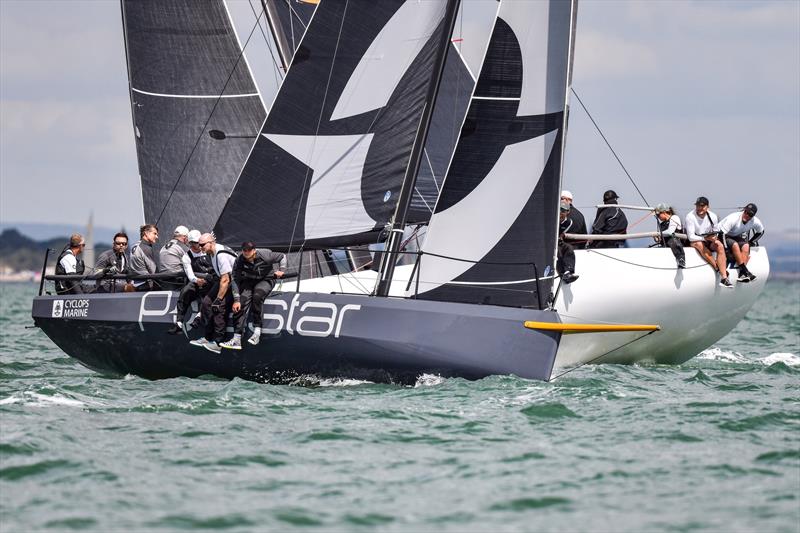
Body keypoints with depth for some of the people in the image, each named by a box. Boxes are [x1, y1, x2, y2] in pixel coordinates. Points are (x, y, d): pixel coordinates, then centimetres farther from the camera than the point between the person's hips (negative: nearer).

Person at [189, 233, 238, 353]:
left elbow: (225, 280, -27)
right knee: (207, 303, 3)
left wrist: (218, 299, -23)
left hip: (234, 281, -10)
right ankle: (208, 337, 11)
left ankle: (217, 343, -16)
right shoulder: (211, 252, 1)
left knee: (220, 308, -19)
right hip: (223, 279, 10)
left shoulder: (222, 255, -29)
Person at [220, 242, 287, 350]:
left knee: (257, 296, -33)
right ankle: (236, 339, -21)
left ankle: (257, 331, -28)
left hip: (266, 280, -2)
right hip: (249, 282, 2)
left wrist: (281, 270, -11)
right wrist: (236, 300, -18)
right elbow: (236, 281, -13)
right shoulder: (239, 262, -18)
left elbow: (282, 257, -2)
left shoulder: (265, 255, -22)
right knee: (242, 303, -19)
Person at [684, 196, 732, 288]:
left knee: (719, 246, -26)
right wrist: (705, 238, -30)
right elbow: (691, 237, -21)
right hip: (691, 242, -4)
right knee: (699, 244, -38)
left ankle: (724, 278, -35)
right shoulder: (690, 217, -16)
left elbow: (715, 232, 9)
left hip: (708, 242, 4)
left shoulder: (712, 216, -2)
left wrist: (714, 237, -14)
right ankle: (719, 269, -32)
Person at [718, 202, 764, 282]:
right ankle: (745, 271, -36)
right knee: (735, 245, -34)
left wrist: (750, 242, 2)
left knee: (746, 246, -27)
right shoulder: (733, 218, -28)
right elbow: (722, 234, -28)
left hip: (737, 237, 5)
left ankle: (742, 274, -34)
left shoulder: (755, 221, -11)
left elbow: (760, 232, 11)